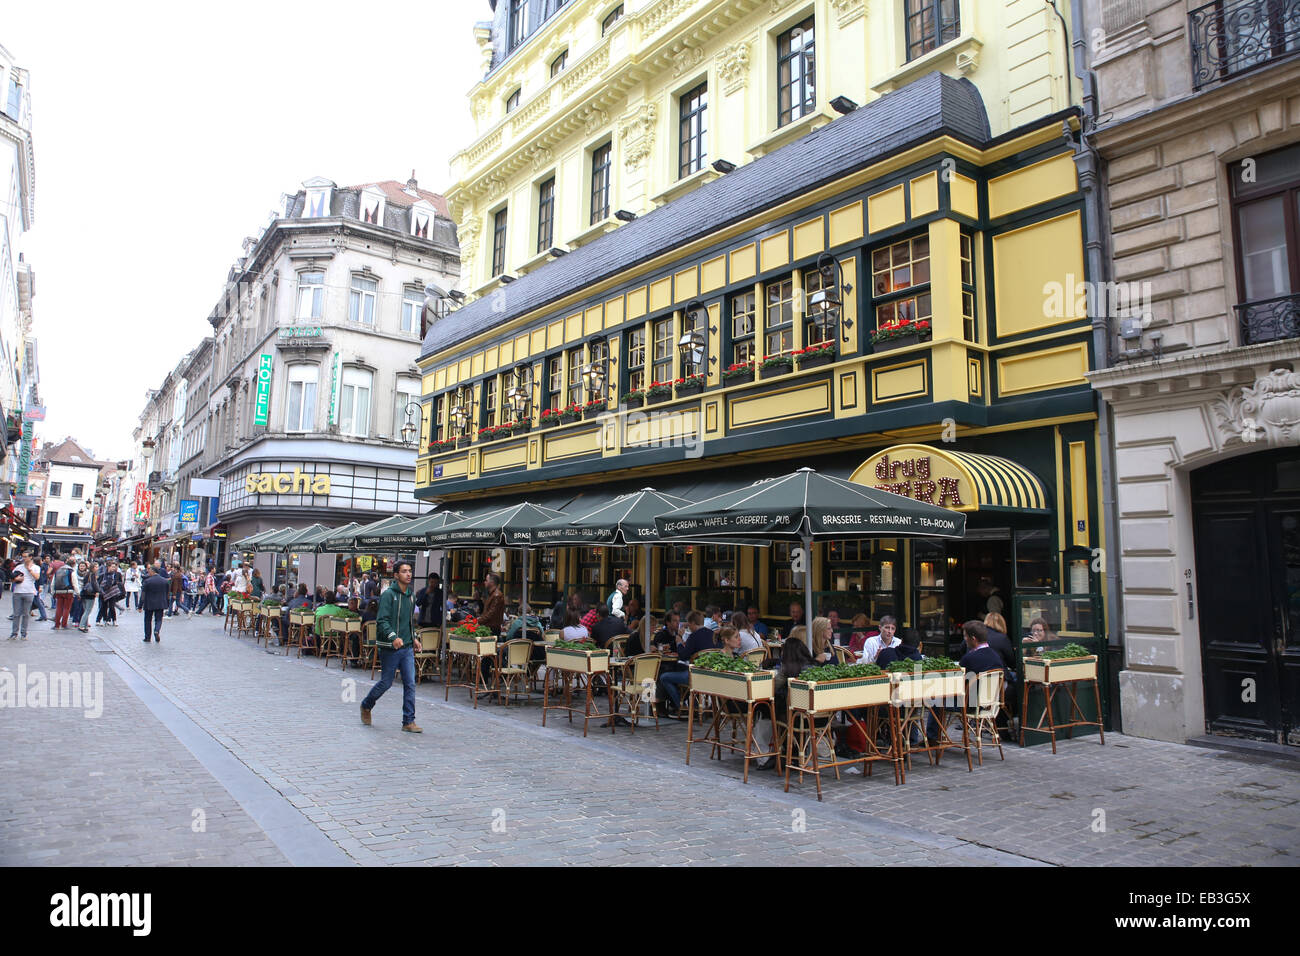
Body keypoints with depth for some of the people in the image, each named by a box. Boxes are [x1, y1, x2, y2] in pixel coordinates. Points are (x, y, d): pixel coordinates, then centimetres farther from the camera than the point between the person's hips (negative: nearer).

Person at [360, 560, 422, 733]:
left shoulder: (411, 596, 12)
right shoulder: (388, 595, -11)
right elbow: (382, 621, -19)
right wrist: (393, 637, -34)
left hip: (407, 647, 6)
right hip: (390, 648, -6)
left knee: (410, 684, 0)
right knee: (386, 683, 7)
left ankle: (409, 721, 6)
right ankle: (366, 706, 34)